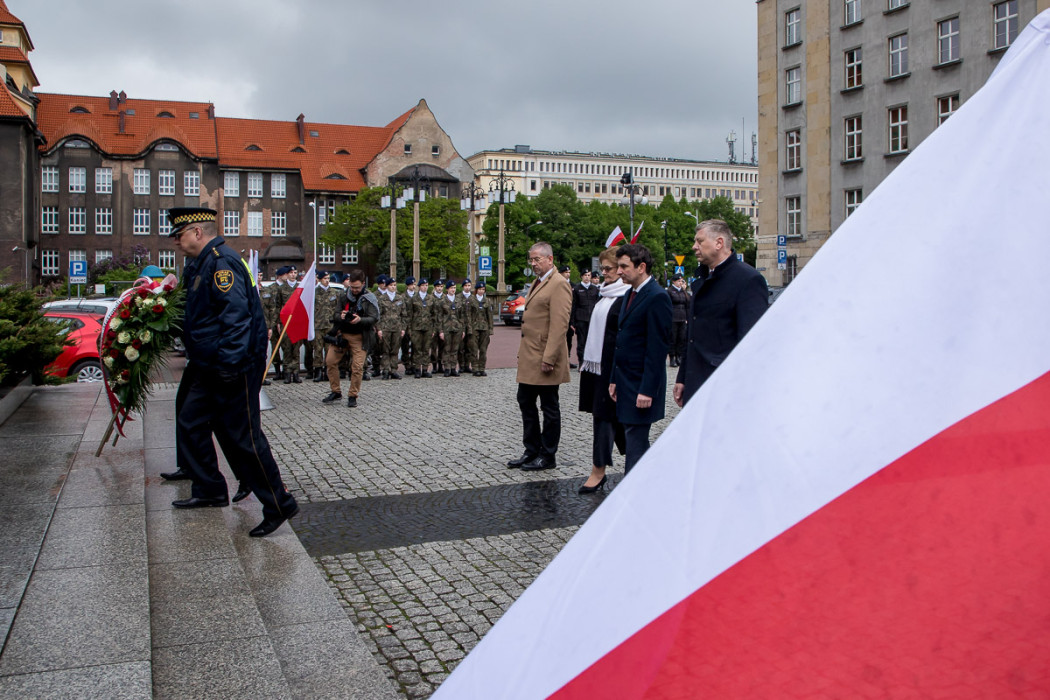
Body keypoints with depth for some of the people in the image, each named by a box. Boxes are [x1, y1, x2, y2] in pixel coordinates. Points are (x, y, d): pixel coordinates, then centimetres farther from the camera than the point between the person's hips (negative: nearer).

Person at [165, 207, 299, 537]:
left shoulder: (221, 262, -17)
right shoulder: (199, 264, 16)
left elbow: (236, 315, -26)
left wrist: (230, 363, -30)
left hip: (231, 369, -11)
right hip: (207, 367, 11)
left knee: (242, 436, -6)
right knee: (190, 425, 17)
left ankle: (279, 505, 2)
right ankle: (210, 491, 31)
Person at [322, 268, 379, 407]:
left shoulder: (369, 298, -4)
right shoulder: (344, 296, 7)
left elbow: (374, 318, -10)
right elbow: (335, 314, 9)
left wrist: (360, 320, -29)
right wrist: (340, 316, -16)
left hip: (359, 336, -4)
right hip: (341, 333, 4)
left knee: (357, 366, -9)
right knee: (330, 361, 0)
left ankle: (353, 396, 6)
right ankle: (336, 392, 15)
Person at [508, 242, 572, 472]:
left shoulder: (559, 284, -14)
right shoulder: (537, 283, 17)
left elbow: (559, 325, -21)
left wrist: (548, 358, -24)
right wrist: (522, 351, 18)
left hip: (544, 358, -10)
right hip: (529, 357, 10)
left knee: (549, 408, 3)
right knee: (525, 402, 14)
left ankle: (547, 457, 13)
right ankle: (531, 451, 25)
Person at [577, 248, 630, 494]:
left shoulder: (626, 297, -14)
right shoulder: (604, 293, 14)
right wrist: (585, 360, 18)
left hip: (612, 366, -8)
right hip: (596, 363, 8)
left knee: (604, 414, -4)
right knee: (614, 416, 14)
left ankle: (598, 471, 3)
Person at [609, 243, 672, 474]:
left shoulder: (657, 297, -15)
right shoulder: (630, 295, 15)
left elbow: (658, 348, -18)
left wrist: (647, 390, -20)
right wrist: (614, 379, 14)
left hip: (642, 385, -9)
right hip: (626, 384, 9)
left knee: (636, 442, -6)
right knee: (635, 440, 14)